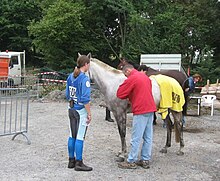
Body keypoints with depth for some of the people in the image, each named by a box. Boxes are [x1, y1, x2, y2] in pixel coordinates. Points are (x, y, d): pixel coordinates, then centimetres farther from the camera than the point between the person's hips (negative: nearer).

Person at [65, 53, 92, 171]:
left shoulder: (70, 77, 7)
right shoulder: (84, 79, -17)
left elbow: (68, 95, 13)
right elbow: (85, 99, -19)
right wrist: (89, 113, -13)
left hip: (71, 110, 8)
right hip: (81, 111, -8)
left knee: (72, 136, 14)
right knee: (80, 137, -1)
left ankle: (71, 161, 23)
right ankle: (78, 163, 7)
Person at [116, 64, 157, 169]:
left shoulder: (132, 79, -10)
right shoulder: (145, 77, 15)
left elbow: (120, 94, -7)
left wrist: (128, 95, 12)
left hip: (140, 111, -9)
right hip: (150, 109, 9)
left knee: (136, 138, -3)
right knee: (148, 137, 11)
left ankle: (131, 161, 4)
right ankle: (145, 160, 17)